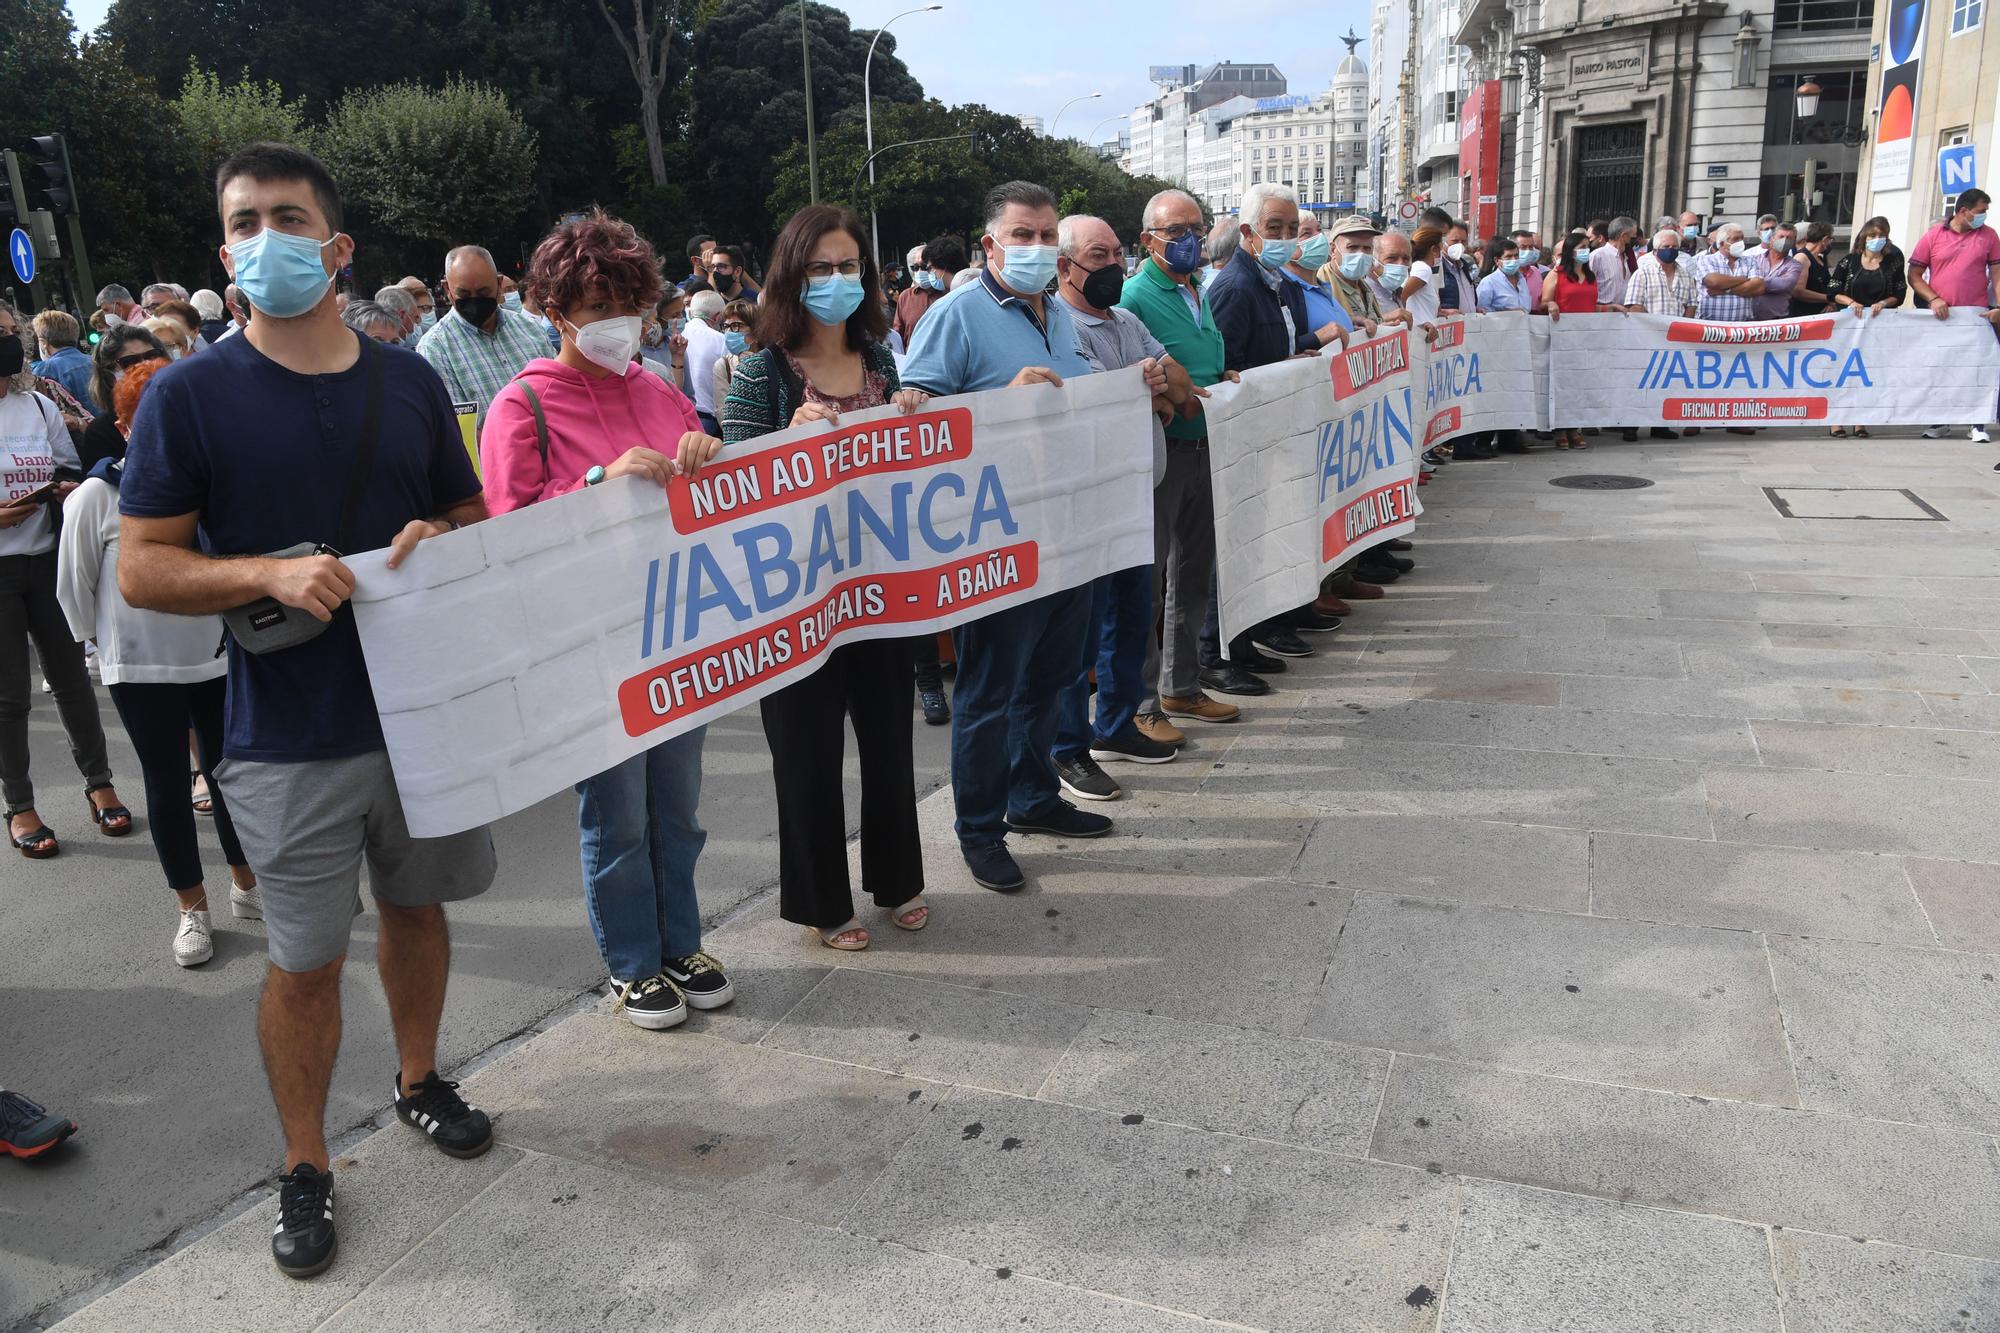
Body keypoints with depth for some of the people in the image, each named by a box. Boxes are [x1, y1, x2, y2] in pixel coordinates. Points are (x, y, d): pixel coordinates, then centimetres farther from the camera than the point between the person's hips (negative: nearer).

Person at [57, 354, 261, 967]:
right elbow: (74, 587, 0)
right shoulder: (96, 497, -11)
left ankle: (245, 885, 32)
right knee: (168, 785, 9)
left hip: (220, 658, 1)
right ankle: (192, 910, 23)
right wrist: (108, 641, 8)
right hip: (141, 670, -1)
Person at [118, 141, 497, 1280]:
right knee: (306, 960, 6)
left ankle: (420, 1079, 44)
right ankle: (307, 1168, 26)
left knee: (418, 906, 20)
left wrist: (441, 542, -10)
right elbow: (141, 568, -7)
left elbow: (475, 517, 12)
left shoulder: (409, 381, 4)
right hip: (290, 738, -3)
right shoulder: (191, 394, -6)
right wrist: (271, 572, -23)